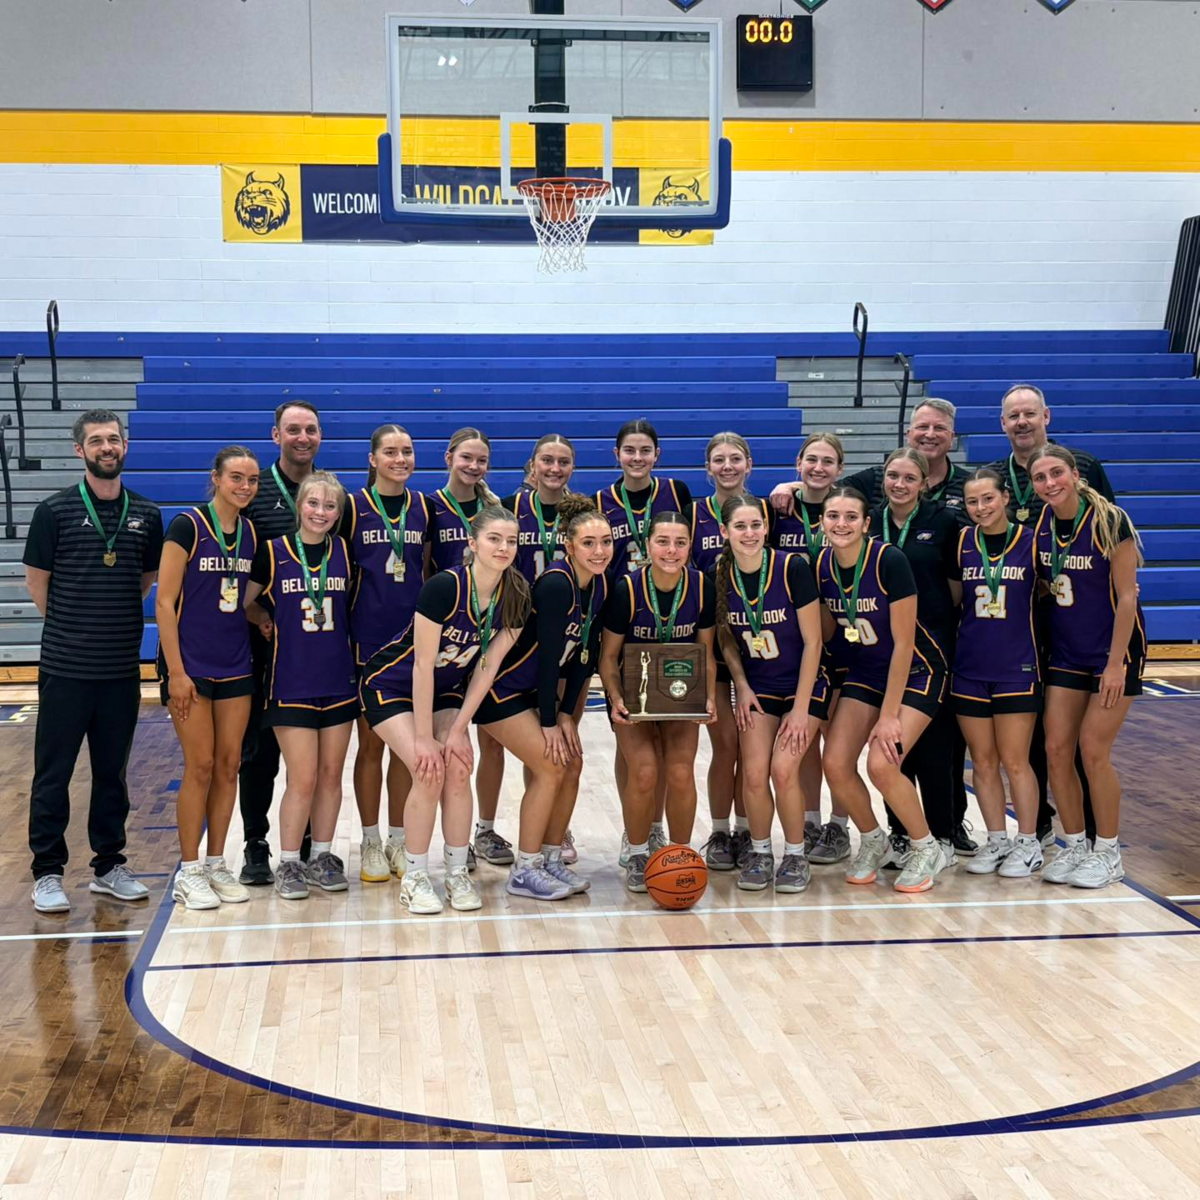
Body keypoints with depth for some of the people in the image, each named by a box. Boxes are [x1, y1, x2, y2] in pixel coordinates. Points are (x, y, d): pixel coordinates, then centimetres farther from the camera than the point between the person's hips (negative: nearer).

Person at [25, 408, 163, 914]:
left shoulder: (146, 515, 5)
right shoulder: (55, 511, -4)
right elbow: (36, 581, 2)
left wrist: (116, 620, 10)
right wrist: (71, 626, 7)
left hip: (122, 668, 3)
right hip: (65, 668, -3)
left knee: (112, 772, 12)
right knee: (53, 774, 3)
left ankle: (109, 866, 23)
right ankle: (47, 874, 12)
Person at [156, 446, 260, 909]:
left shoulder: (251, 533, 7)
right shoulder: (187, 527, -10)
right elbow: (164, 602, -12)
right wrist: (176, 671, -16)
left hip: (236, 666, 5)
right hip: (191, 665, -5)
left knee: (229, 765, 7)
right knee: (200, 766, -3)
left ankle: (217, 865, 18)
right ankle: (189, 871, 9)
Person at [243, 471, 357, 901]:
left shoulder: (344, 552, 4)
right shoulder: (273, 552, -5)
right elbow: (242, 604, 2)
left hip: (339, 680, 3)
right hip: (291, 683, -3)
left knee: (331, 774, 8)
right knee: (303, 779, -4)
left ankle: (322, 857, 22)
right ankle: (288, 864, 10)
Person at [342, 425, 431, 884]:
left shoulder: (422, 507, 7)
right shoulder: (353, 506, -3)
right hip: (367, 639, -3)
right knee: (371, 742, 3)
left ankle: (398, 839, 19)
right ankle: (371, 842, 14)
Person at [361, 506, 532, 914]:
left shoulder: (516, 598, -14)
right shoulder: (444, 587, -30)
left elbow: (487, 667, -9)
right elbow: (422, 665, -26)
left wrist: (457, 731, -11)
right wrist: (423, 737, -23)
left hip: (446, 689, 5)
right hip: (391, 687, -5)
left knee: (458, 769, -12)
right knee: (429, 772, -18)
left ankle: (458, 873, 4)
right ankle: (414, 878, -1)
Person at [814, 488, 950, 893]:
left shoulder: (889, 560, -24)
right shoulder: (821, 565, -7)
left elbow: (903, 643, -21)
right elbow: (827, 630, 7)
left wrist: (889, 715, -20)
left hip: (915, 673, -5)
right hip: (864, 673, 6)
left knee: (881, 763, -21)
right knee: (835, 763, -9)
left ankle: (928, 850, 3)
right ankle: (873, 840, 18)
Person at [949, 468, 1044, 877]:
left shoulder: (1030, 540, -3)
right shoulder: (962, 543, 4)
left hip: (1017, 666, -3)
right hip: (970, 666, 3)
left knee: (1014, 761, -1)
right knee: (982, 763, 8)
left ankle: (1028, 844, 13)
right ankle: (996, 840, 20)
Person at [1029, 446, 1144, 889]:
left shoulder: (1110, 521, -16)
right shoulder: (1040, 523, -1)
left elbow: (1126, 596, -15)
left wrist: (1115, 664, -17)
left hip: (1114, 650, -5)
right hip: (1065, 651, 5)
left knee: (1093, 752, -5)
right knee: (1056, 749, 1)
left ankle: (1108, 853, 11)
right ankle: (1074, 846, 17)